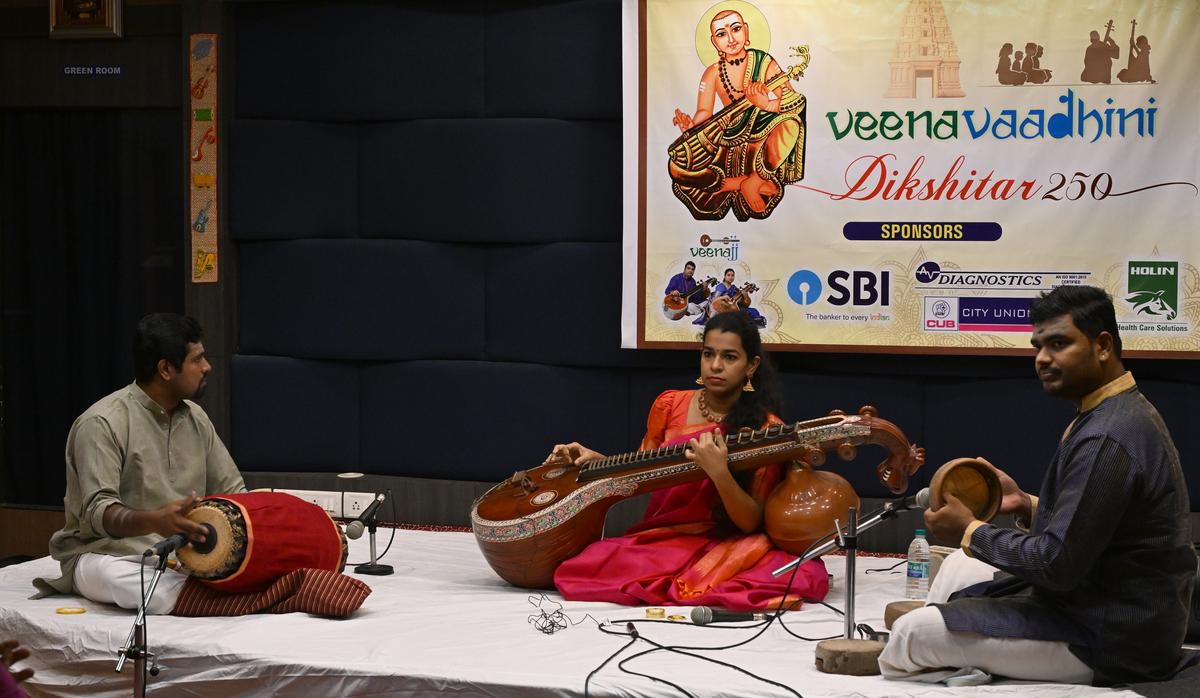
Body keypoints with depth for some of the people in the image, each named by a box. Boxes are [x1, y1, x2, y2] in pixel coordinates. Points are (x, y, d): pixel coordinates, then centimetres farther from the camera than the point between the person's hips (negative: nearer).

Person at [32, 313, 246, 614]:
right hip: (109, 553, -5)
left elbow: (231, 490, 12)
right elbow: (98, 512, -22)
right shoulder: (103, 423, -13)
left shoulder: (196, 417, 9)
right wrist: (155, 522, -43)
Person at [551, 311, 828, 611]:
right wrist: (596, 459, -1)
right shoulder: (669, 406, 4)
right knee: (585, 569, -30)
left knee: (808, 577, -35)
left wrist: (719, 473, -27)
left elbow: (752, 522, -11)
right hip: (659, 539, 3)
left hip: (726, 546, -3)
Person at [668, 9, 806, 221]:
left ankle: (757, 179, -14)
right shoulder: (713, 73, 2)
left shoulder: (764, 63, -5)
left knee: (789, 123, -35)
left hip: (763, 142, -2)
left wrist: (766, 104, -37)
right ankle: (744, 184, -10)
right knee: (677, 165, -20)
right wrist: (691, 128, -29)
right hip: (730, 144, 2)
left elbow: (794, 102, -15)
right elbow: (704, 112, -5)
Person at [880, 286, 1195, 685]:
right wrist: (1027, 506, 5)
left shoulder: (1105, 439, -24)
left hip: (1109, 641, -11)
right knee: (959, 566, 24)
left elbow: (1058, 563, -25)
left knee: (912, 634, -13)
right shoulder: (1122, 412, 10)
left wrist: (970, 531, -12)